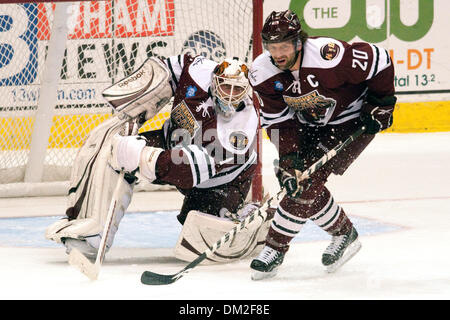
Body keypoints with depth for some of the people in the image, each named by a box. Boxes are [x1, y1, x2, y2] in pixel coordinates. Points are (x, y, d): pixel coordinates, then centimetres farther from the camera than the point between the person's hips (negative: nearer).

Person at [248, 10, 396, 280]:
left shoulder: (328, 55, -35)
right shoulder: (263, 73, -17)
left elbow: (380, 60, -22)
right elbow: (277, 120, -9)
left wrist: (381, 104, -15)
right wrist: (289, 156, -20)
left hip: (352, 121, -7)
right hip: (309, 124, 7)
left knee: (309, 179, -18)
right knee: (294, 178, -3)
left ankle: (276, 248, -5)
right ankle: (343, 234, 16)